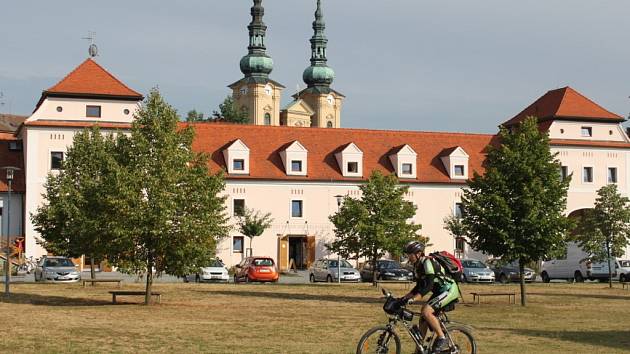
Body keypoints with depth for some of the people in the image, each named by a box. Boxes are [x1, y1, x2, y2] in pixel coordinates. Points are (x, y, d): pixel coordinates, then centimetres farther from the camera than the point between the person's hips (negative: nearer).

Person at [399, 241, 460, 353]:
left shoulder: (427, 262, -23)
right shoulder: (417, 266, 6)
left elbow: (428, 286, -31)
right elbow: (419, 287, 13)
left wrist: (412, 299, -38)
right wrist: (404, 298, 3)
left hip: (449, 290, -10)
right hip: (439, 291, 10)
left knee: (426, 311, -25)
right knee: (423, 319, 6)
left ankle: (443, 340, -16)